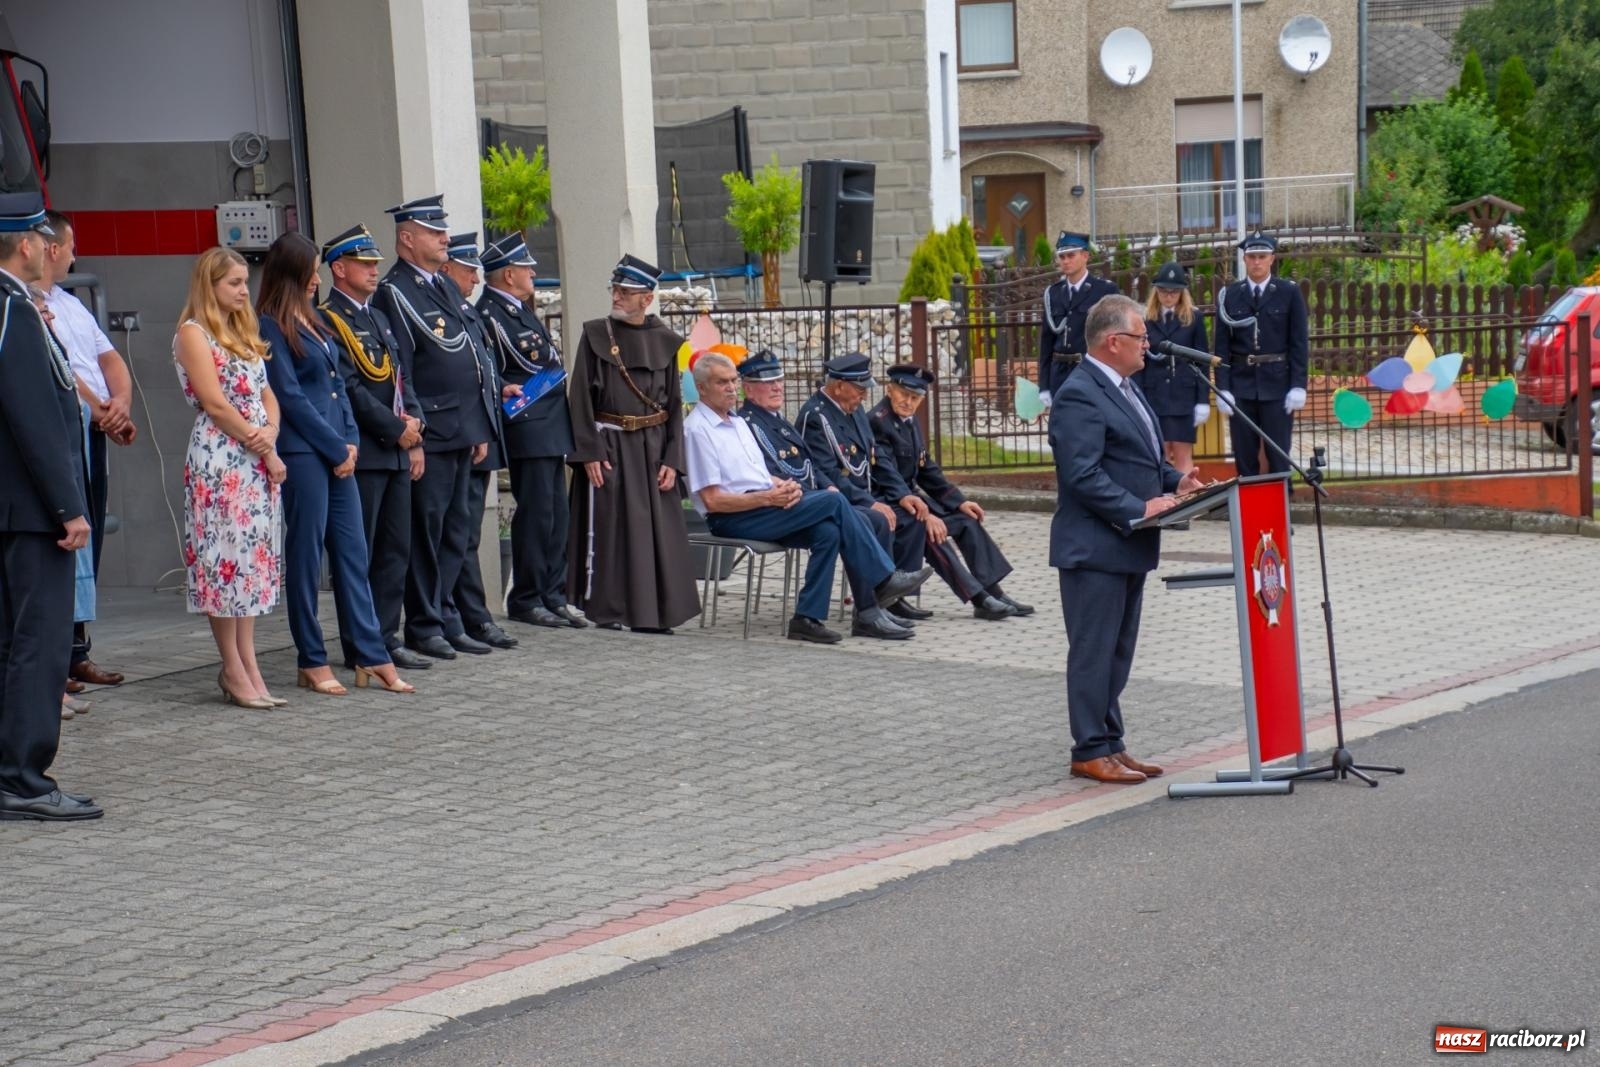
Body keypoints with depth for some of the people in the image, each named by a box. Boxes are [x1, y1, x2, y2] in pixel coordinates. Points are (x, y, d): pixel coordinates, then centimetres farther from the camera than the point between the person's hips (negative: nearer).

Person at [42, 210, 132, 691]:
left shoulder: (72, 304, 21)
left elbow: (111, 360, 16)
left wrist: (122, 404, -3)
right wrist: (104, 414, -13)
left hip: (94, 435, 9)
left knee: (88, 546, 11)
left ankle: (77, 651, 18)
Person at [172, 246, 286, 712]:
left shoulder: (244, 333, 18)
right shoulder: (193, 333, -5)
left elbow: (266, 395, 14)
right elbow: (214, 402, -12)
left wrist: (270, 434, -7)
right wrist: (264, 451, -9)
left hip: (258, 459, 8)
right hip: (218, 458, -8)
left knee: (253, 558, 7)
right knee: (224, 556, -5)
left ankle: (247, 664, 10)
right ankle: (234, 670, -1)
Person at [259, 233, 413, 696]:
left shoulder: (313, 320, 17)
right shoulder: (271, 327, -8)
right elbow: (290, 397, -12)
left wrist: (350, 440, 4)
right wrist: (337, 449, -10)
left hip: (337, 451, 8)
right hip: (303, 453, -8)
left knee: (352, 553, 7)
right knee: (306, 555, 0)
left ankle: (372, 657, 10)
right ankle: (312, 662, 7)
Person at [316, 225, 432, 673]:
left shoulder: (379, 317, 19)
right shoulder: (326, 320, -9)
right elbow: (349, 388, -15)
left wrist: (415, 433, 6)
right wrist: (397, 429, -12)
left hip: (397, 451, 9)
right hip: (360, 454, -9)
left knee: (396, 550, 9)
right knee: (358, 554, -3)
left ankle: (387, 639, 15)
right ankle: (359, 648, 2)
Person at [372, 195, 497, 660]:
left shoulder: (446, 288, 18)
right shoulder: (395, 292, -9)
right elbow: (399, 372, -14)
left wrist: (480, 429, 17)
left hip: (463, 431, 8)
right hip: (430, 433, -8)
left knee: (457, 530, 11)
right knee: (427, 530, -2)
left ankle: (440, 611, 20)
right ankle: (424, 626, 5)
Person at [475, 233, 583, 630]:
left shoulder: (520, 310, 18)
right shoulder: (489, 314, -12)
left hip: (551, 426, 10)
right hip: (527, 429, -10)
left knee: (556, 515, 10)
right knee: (536, 515, -6)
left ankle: (553, 596, 16)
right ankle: (526, 600, 2)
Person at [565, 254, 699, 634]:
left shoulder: (665, 341, 6)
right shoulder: (595, 334, 0)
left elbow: (675, 403, 7)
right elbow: (581, 397, -3)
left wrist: (672, 459, -1)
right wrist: (589, 453, -11)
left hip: (653, 447, 2)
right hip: (609, 445, -2)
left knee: (658, 529, 2)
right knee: (608, 527, -2)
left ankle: (653, 611, 11)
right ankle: (606, 609, 7)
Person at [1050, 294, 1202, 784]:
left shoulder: (1124, 388, 16)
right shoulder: (1079, 396, -16)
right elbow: (1083, 474, -23)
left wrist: (1175, 480, 7)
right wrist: (1138, 509, -23)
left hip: (1128, 545, 10)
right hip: (1094, 546, -10)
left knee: (1118, 651, 14)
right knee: (1094, 651, -3)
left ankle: (1110, 743, 22)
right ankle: (1091, 752, 3)